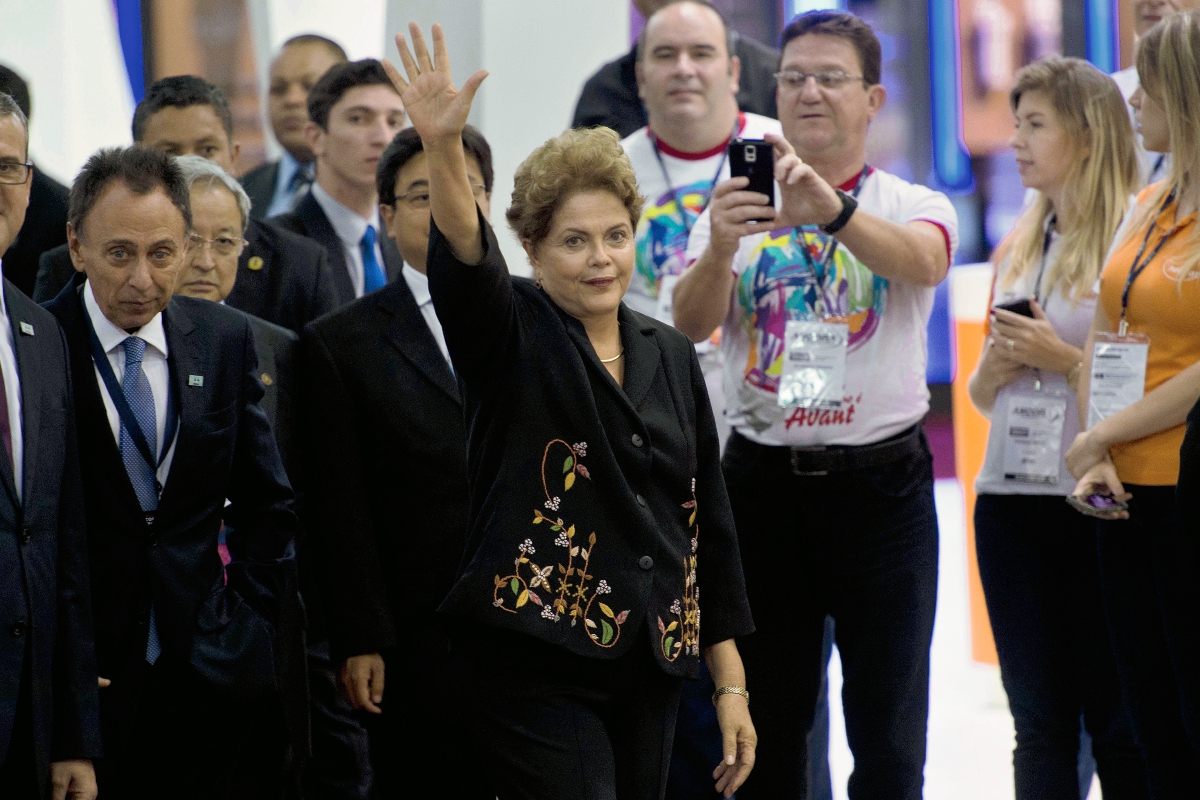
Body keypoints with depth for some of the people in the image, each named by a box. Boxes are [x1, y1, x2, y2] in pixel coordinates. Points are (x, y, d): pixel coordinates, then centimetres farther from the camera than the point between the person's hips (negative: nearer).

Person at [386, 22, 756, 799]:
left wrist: (731, 682, 11)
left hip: (647, 674, 5)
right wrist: (443, 147, -42)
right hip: (534, 670, -5)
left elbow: (708, 520, 14)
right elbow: (464, 260, -23)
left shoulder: (670, 356, 12)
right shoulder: (512, 336, -1)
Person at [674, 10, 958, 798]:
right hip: (763, 478, 1)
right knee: (766, 720, 7)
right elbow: (692, 322, -10)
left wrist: (832, 210, -42)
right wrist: (719, 250, -32)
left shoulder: (915, 207, 3)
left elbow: (923, 261, -22)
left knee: (889, 731, 1)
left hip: (881, 477, -1)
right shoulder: (739, 206, 7)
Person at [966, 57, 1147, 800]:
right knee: (1040, 725, 7)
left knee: (1118, 724, -4)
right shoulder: (1018, 247, 16)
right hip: (1010, 499, 7)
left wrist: (1064, 357, -13)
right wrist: (997, 366, 1)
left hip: (1096, 505, -7)